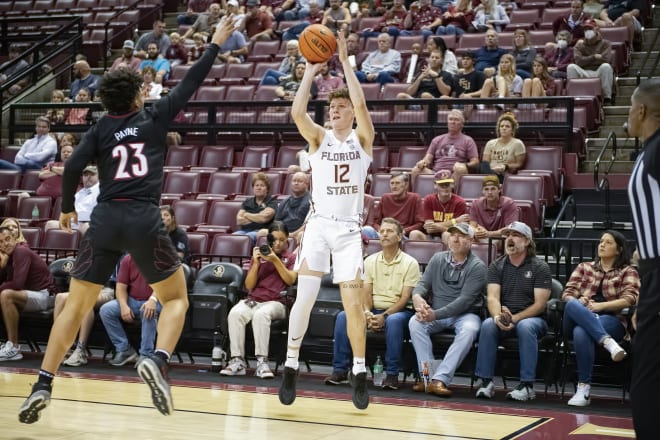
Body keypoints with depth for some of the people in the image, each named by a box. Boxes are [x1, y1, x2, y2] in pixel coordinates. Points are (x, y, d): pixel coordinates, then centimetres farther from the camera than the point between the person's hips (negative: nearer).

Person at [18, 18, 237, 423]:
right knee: (176, 299, 14)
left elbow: (74, 167, -1)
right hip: (144, 221, -2)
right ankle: (158, 362, -13)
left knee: (76, 305, 11)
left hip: (106, 220, 2)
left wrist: (67, 208, 15)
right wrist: (215, 45, 27)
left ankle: (42, 386, 3)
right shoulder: (153, 118, 9)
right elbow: (189, 85, 16)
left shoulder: (100, 130, 11)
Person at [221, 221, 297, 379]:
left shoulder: (291, 258, 16)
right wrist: (256, 263, -3)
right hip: (253, 300, 2)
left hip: (276, 302, -2)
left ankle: (262, 362, -39)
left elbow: (290, 280, -2)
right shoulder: (259, 255, 18)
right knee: (235, 313, -32)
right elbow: (249, 286, 11)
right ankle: (237, 361, -33)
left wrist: (276, 260, -10)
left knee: (261, 314, -38)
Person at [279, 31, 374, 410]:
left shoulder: (362, 138, 5)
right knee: (305, 297, -7)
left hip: (350, 229, -1)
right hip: (319, 225, 1)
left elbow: (361, 103, -13)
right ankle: (291, 366, 6)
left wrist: (345, 62, -9)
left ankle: (359, 371, 12)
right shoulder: (319, 137, 8)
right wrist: (311, 71, -5)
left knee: (354, 303, -3)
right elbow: (297, 111, -11)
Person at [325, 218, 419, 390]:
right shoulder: (370, 261, 11)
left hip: (398, 311, -4)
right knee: (343, 316, -22)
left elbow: (405, 297, -8)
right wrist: (367, 313, -17)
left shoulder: (410, 263, -1)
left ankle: (392, 374, -29)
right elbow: (366, 293, 5)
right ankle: (340, 369, -18)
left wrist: (384, 316, -21)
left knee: (393, 321, -39)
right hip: (374, 311, 4)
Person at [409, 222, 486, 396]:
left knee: (469, 330, -36)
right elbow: (423, 283, 6)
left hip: (464, 315, -3)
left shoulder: (477, 266, -6)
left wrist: (435, 314, -26)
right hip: (435, 313, 3)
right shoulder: (437, 259, 9)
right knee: (415, 322, -26)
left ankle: (440, 379, -38)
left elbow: (465, 300, -16)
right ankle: (428, 375, -27)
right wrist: (417, 296, -22)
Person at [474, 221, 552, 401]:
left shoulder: (540, 267, -1)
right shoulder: (497, 266, 7)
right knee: (488, 325, -30)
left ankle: (527, 385, -31)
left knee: (525, 327, -36)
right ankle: (486, 382, -25)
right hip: (504, 320, 2)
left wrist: (515, 318, -23)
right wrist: (498, 317, -29)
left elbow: (540, 304, -10)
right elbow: (493, 297, -6)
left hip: (531, 318, -2)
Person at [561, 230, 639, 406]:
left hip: (611, 320, -3)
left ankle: (584, 388, -32)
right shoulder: (584, 267, 24)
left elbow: (629, 300, -2)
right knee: (572, 305, -35)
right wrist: (580, 302, -10)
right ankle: (608, 342, -48)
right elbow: (567, 294, 13)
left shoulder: (628, 272, 14)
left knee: (581, 332, -37)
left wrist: (600, 306, -16)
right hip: (578, 319, 3)